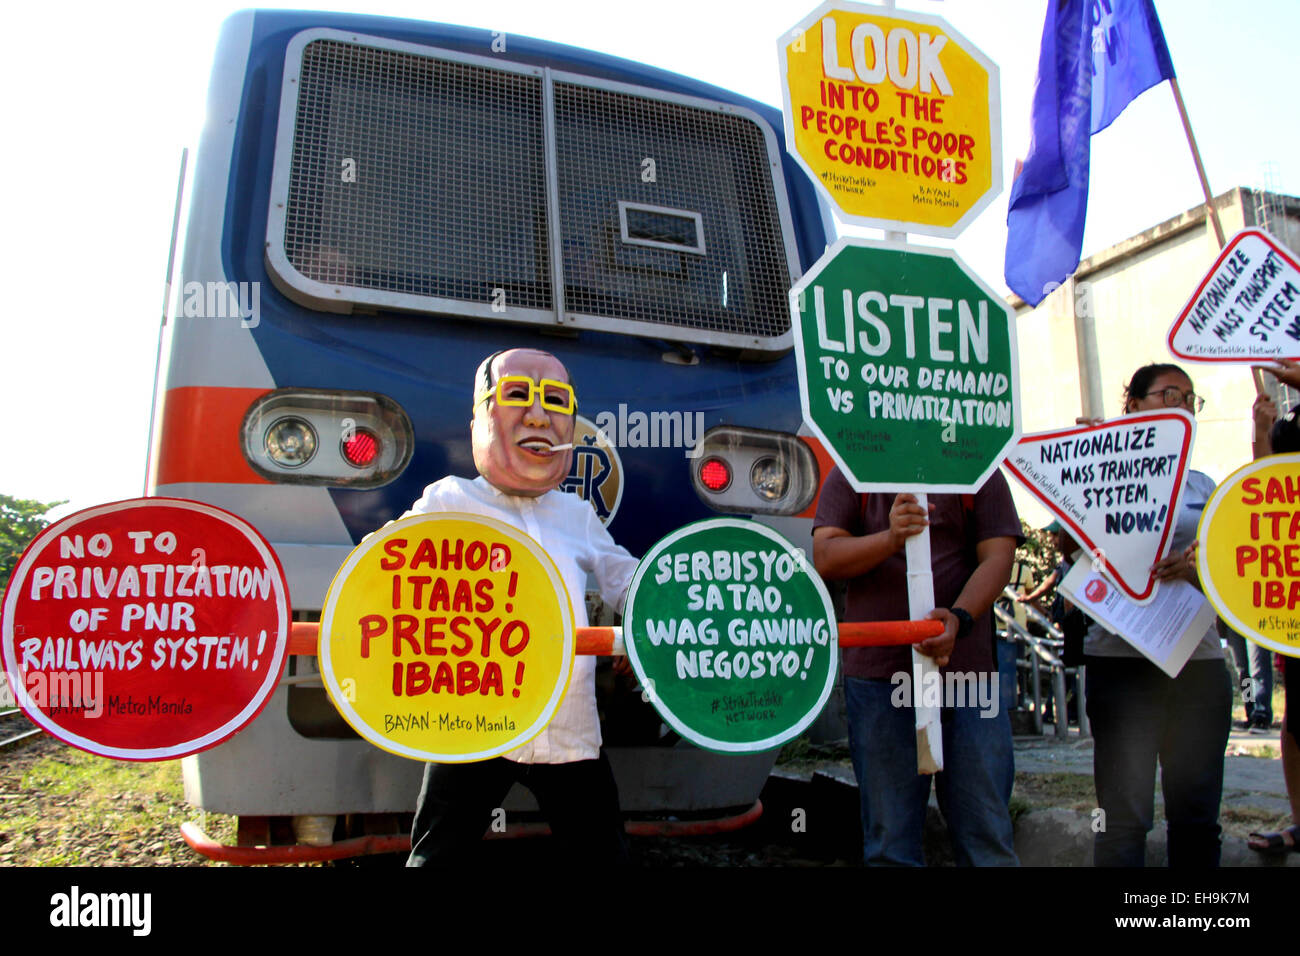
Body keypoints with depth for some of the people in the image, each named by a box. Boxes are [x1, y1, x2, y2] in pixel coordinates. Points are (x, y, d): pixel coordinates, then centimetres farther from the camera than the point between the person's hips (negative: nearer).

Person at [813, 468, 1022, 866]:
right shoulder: (850, 475, 8)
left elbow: (998, 557, -1)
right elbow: (825, 557, -2)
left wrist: (960, 617, -19)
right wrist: (890, 538, -20)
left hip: (967, 667, 1)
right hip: (878, 670, 0)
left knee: (986, 833, 4)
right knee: (889, 839, 5)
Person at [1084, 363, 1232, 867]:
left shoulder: (1202, 485, 15)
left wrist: (1192, 569, -13)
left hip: (1198, 657, 5)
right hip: (1122, 655, -4)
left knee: (1198, 815, 9)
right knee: (1125, 815, -1)